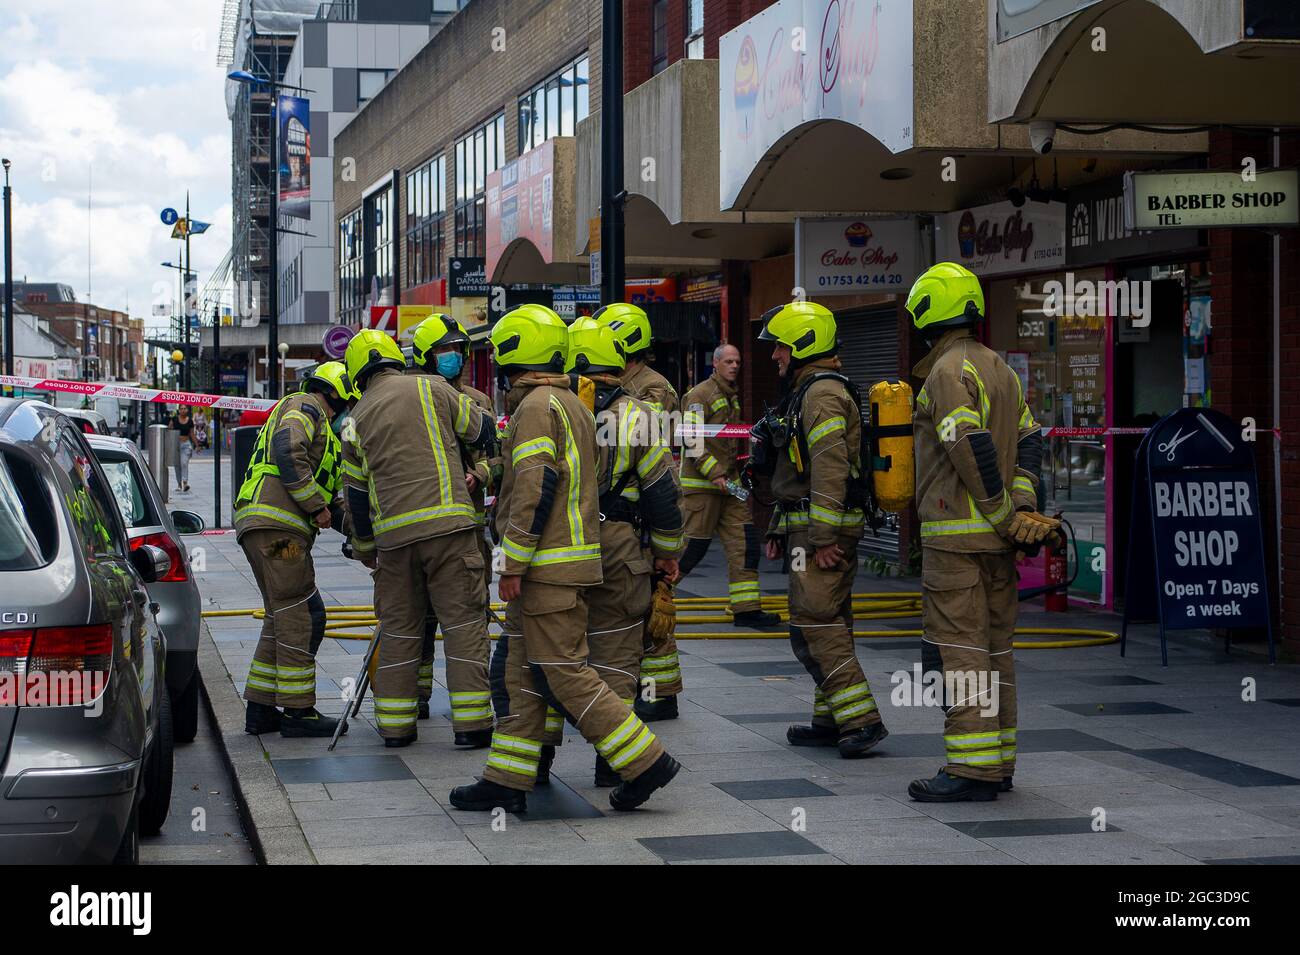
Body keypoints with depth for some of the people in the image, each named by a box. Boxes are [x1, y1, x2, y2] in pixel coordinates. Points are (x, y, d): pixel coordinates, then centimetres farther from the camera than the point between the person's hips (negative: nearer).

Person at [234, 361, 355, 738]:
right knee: (300, 617, -8)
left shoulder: (321, 427, 31)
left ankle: (261, 708, 13)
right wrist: (316, 506, -16)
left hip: (259, 527, 10)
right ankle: (297, 710, -7)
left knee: (282, 618, 13)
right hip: (276, 526, -10)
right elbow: (288, 451, -19)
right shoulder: (305, 406, 1)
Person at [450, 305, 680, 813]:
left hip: (547, 568, -10)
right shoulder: (572, 404, 18)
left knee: (564, 675, -7)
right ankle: (508, 781, 13)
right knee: (516, 671, 11)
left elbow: (536, 489, -21)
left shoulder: (537, 405, -13)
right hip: (573, 557, 10)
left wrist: (513, 563, -18)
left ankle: (644, 762, -4)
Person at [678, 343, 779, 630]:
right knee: (695, 543, -5)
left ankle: (746, 609, 1)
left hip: (728, 482, 8)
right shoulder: (700, 395, -10)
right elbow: (692, 441, -17)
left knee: (744, 541, 0)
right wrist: (715, 475, -20)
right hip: (702, 482, -8)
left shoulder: (732, 397, 18)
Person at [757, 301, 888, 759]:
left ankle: (861, 719, -13)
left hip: (822, 530, -11)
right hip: (809, 527, 11)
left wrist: (822, 537, -25)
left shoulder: (822, 394, -14)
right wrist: (779, 529, 25)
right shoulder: (804, 393, 21)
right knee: (829, 624, 13)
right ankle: (832, 720, 18)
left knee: (814, 625, -13)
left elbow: (830, 469, -23)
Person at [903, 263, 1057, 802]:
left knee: (957, 647, -8)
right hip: (997, 539, 9)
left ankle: (972, 770, -10)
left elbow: (972, 450, -21)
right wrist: (1023, 506, 5)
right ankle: (998, 762, 17)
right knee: (994, 646, 12)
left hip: (957, 534, -9)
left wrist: (1006, 515, -14)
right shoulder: (1000, 369, 17)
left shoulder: (948, 372, -12)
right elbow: (1028, 440, 15)